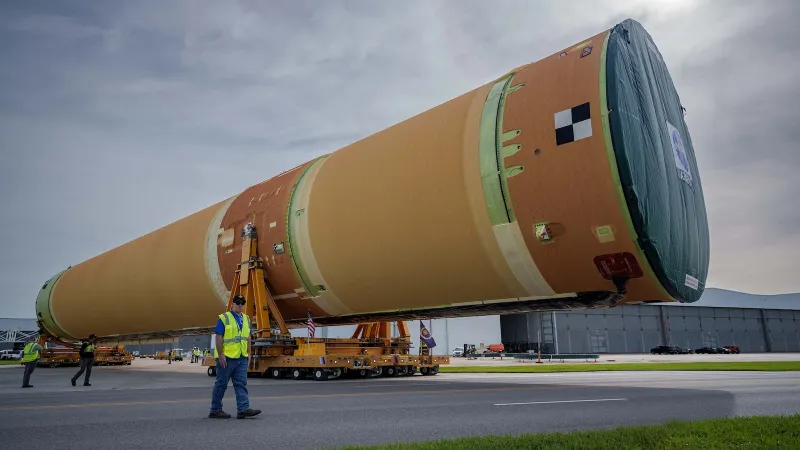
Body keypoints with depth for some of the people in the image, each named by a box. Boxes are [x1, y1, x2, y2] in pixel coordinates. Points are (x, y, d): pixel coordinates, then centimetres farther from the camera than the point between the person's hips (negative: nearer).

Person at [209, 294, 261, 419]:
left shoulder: (246, 319, 14)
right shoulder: (224, 318, -6)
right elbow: (218, 337, -11)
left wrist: (248, 352, 11)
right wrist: (221, 355, -17)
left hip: (241, 358, 6)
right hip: (226, 357, -6)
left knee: (241, 384, 0)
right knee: (221, 384, 3)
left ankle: (243, 409, -4)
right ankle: (215, 410, 12)